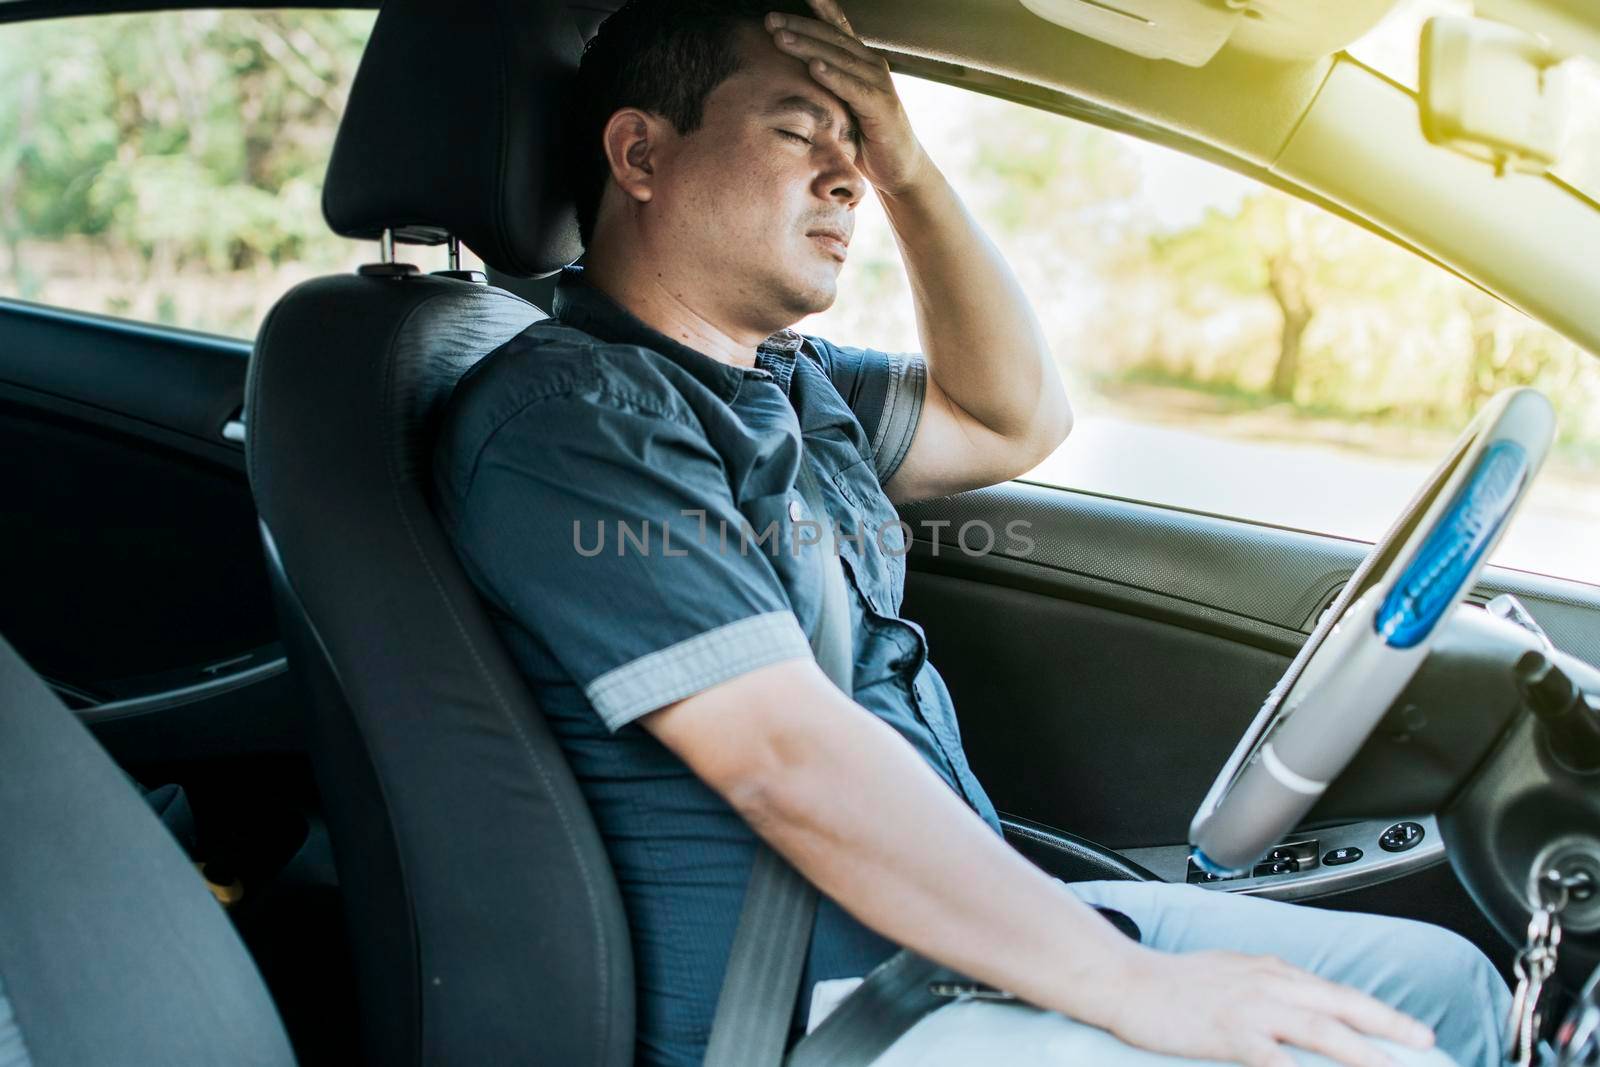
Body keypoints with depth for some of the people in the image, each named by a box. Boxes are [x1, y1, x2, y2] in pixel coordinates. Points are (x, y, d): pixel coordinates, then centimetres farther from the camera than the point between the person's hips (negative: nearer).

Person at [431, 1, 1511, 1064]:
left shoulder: (785, 379, 13)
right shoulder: (563, 413, -17)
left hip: (960, 924, 9)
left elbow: (1016, 420, 17)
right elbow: (786, 761, -24)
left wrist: (908, 172, 5)